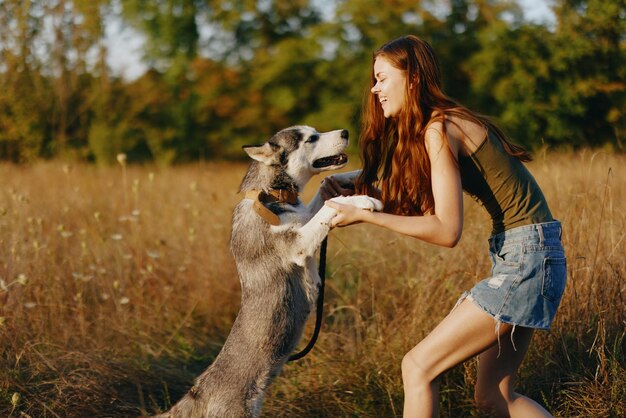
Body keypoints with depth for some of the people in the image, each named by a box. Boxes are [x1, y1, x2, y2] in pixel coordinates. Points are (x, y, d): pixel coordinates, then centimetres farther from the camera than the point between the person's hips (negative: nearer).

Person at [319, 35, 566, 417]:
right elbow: (414, 199, 12)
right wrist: (358, 184, 0)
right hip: (518, 256, 10)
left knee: (419, 366, -7)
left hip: (527, 259, -10)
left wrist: (364, 216, -18)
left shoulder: (440, 130, -16)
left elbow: (447, 230, -21)